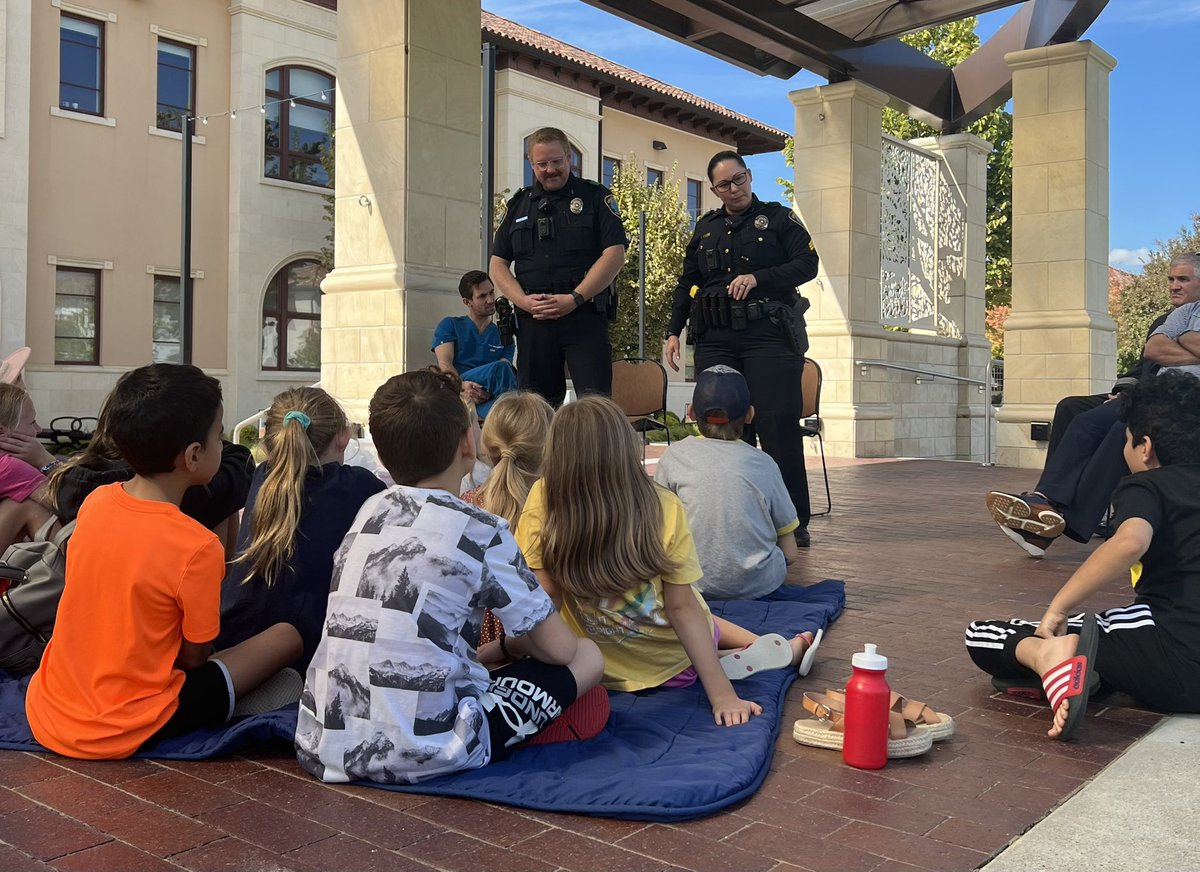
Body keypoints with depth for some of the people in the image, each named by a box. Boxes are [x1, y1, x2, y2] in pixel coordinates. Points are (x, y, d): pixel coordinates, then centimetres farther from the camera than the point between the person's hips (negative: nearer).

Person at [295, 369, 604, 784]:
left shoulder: (369, 513, 8)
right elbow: (557, 647, -2)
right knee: (587, 657, 6)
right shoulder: (480, 532, -10)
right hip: (423, 754, -6)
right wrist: (510, 645, 18)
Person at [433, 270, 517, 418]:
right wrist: (463, 385, -22)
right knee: (500, 368, -31)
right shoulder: (449, 326, 17)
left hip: (484, 397, 3)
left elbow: (503, 378, 8)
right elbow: (445, 364, 0)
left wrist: (485, 392, -16)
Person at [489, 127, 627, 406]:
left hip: (584, 316, -3)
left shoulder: (595, 197, 6)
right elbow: (497, 265, 14)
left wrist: (574, 299, -13)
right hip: (533, 321, 4)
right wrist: (524, 301, -5)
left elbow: (614, 256, -5)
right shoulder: (519, 204, 17)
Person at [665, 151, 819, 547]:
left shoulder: (778, 217, 9)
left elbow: (807, 264, -1)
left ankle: (795, 522, -2)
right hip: (716, 340, 4)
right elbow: (686, 284, 22)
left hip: (768, 336, -3)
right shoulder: (706, 227, 20)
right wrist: (674, 331, 13)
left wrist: (757, 278, -13)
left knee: (778, 426, -8)